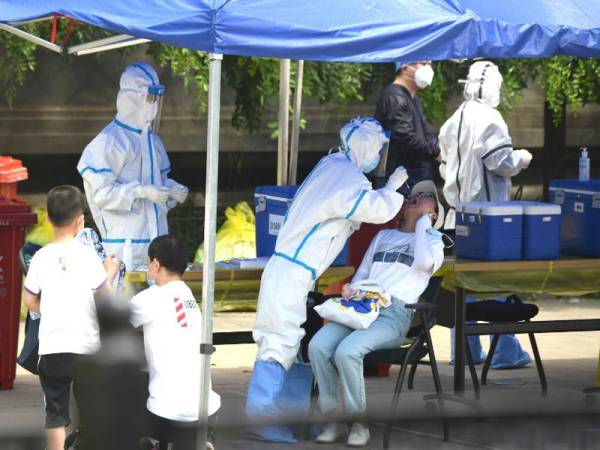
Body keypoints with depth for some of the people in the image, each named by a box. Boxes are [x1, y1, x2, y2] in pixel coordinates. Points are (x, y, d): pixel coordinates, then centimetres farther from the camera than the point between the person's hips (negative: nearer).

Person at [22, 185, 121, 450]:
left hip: (51, 348, 2)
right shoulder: (87, 256, -9)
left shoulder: (42, 257, -2)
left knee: (55, 413, 7)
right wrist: (109, 274, 12)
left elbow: (30, 302, 5)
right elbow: (106, 299, -6)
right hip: (87, 347, -2)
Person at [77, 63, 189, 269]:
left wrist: (172, 190, 8)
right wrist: (142, 191, -21)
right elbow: (101, 192, -13)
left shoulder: (153, 140, 19)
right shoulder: (109, 140, -7)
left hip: (155, 240, 7)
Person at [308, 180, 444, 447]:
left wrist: (423, 220, 4)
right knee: (318, 346, -26)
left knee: (347, 351, -34)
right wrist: (350, 290, 4)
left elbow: (424, 262, -9)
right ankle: (334, 419, -16)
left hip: (395, 313, -5)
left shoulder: (433, 241, 15)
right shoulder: (384, 236, 31)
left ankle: (359, 422, -18)